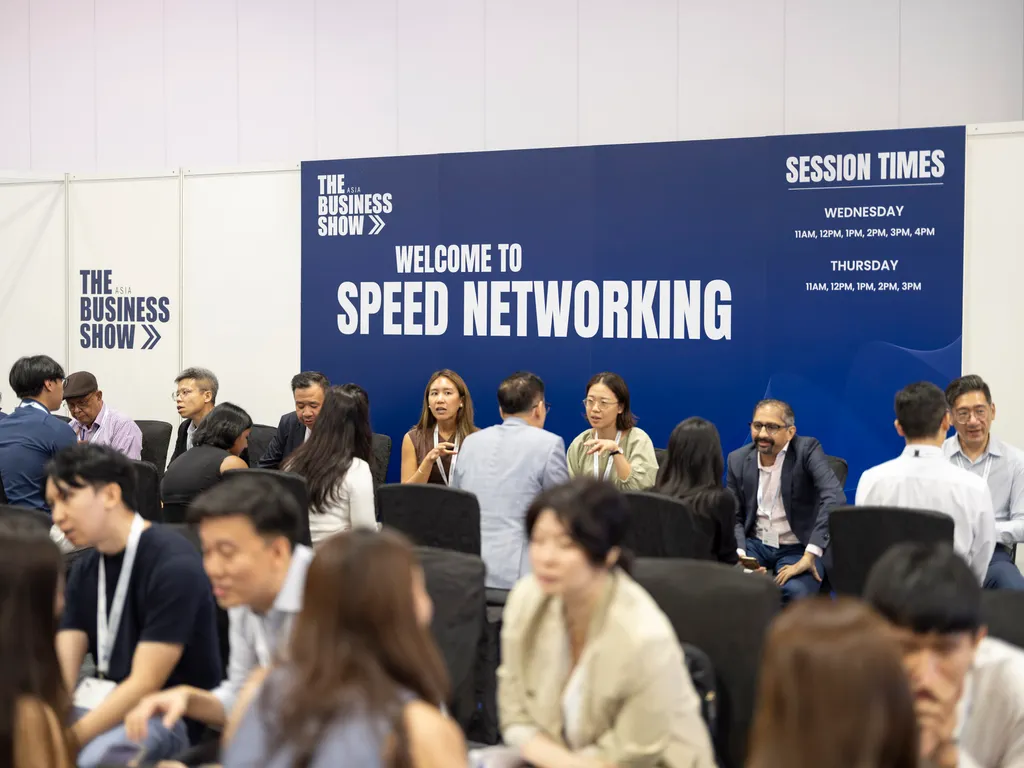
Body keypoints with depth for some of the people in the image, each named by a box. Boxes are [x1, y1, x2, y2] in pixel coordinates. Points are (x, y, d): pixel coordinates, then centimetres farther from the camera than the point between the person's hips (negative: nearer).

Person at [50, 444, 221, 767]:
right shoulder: (85, 568, 7)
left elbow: (145, 683, -20)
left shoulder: (174, 564, -17)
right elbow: (60, 672, 1)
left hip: (169, 713, -7)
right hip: (105, 703, 7)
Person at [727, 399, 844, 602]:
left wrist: (810, 555, -32)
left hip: (797, 547, -3)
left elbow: (834, 498, -25)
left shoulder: (807, 450, -11)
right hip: (755, 544, 3)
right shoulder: (738, 460, 3)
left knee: (795, 592, -35)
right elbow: (735, 517, 8)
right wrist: (739, 553, -14)